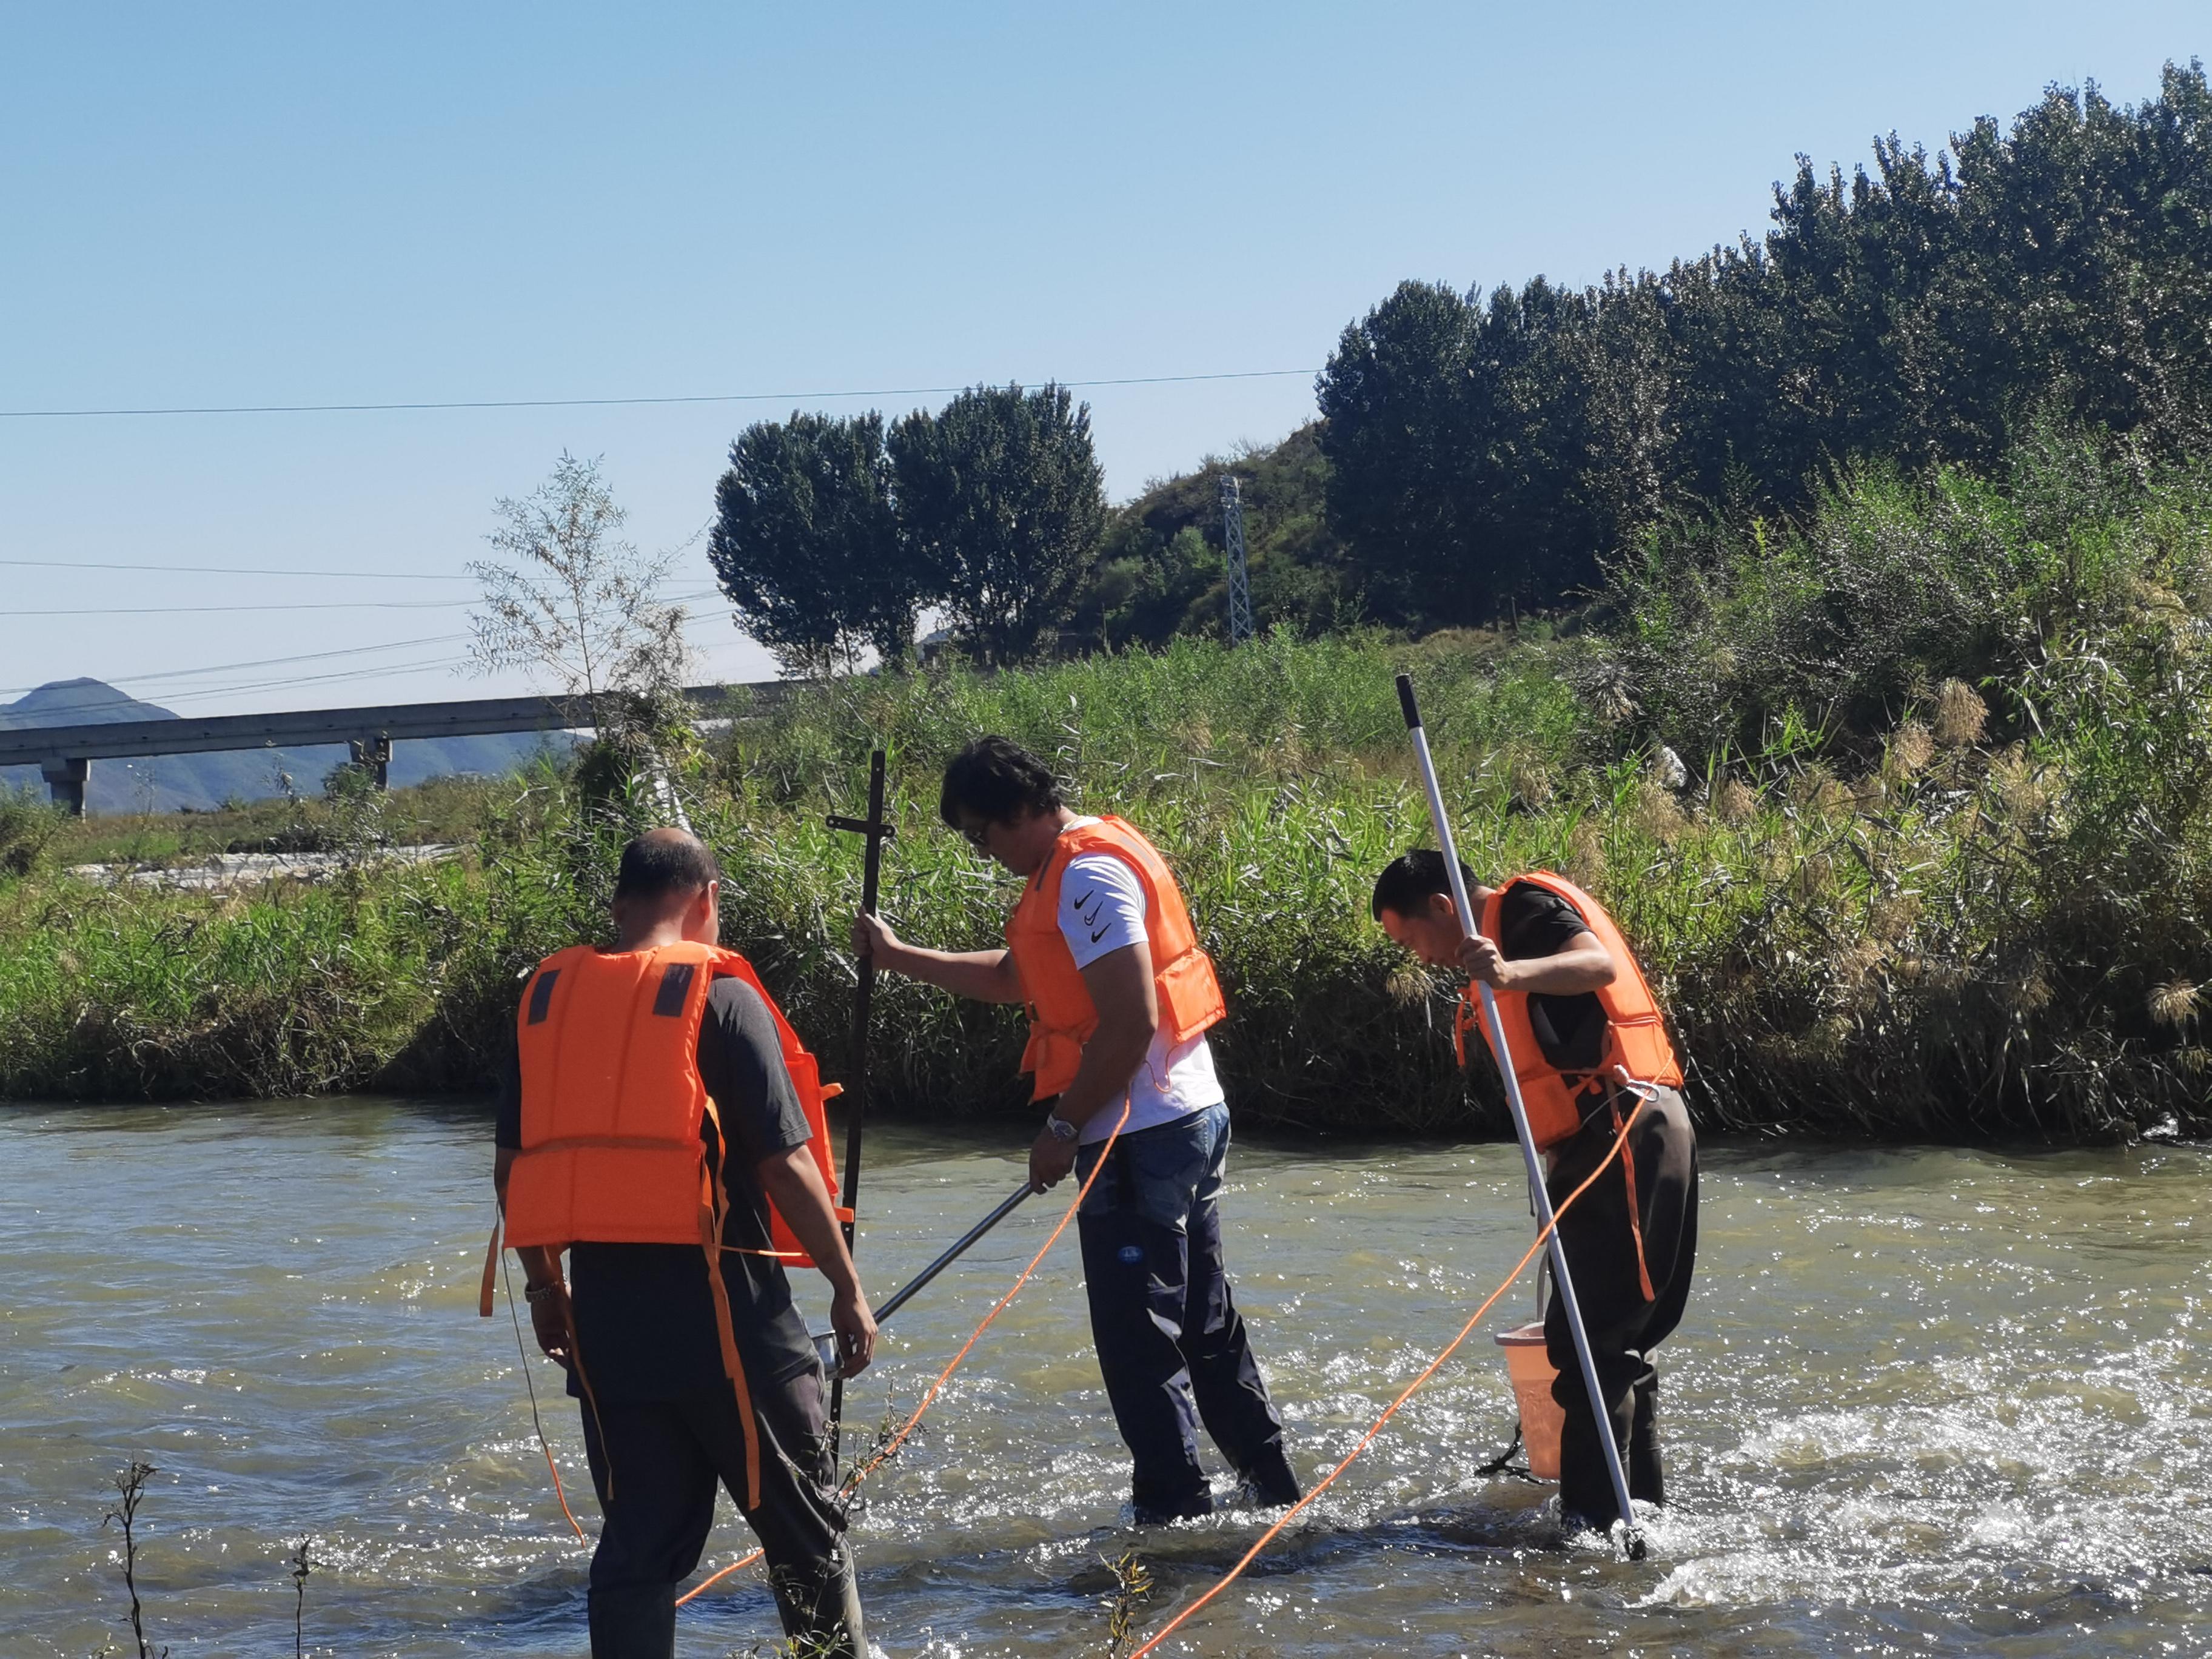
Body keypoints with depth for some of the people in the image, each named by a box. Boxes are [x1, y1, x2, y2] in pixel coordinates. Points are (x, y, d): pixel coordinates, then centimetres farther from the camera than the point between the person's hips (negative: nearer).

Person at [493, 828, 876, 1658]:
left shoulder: (549, 998, 8)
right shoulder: (720, 996, -7)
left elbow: (512, 1169, 11)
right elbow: (784, 1163, -11)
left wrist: (545, 1288, 23)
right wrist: (848, 1289, -2)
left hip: (604, 1309, 5)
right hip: (718, 1304, -5)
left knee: (638, 1538, 10)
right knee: (803, 1524, 11)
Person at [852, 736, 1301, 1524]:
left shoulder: (1089, 876, -17)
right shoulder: (1075, 865, 16)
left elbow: (1132, 1022, -23)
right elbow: (1013, 977, 28)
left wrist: (1064, 1126, -16)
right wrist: (898, 957, 28)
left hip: (1141, 1137, -11)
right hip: (1190, 1119, 11)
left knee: (1136, 1331, -4)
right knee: (1203, 1318, 17)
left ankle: (1172, 1505, 1)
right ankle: (1270, 1484, 25)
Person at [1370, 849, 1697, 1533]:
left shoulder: (1526, 905, -5)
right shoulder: (1500, 933, 26)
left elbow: (1599, 965, -26)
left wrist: (1515, 973, -43)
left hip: (1622, 1130, -11)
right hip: (1609, 1138, 11)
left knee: (1589, 1335, -13)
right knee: (1616, 1337, 16)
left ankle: (1593, 1517, -14)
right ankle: (1642, 1503, 24)